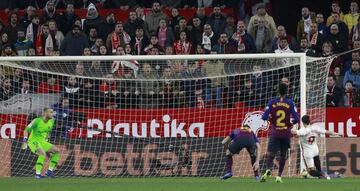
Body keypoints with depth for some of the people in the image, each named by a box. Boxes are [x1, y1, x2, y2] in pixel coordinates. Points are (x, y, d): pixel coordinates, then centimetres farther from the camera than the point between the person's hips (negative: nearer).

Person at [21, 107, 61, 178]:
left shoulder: (51, 121, 1)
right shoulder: (37, 121, -18)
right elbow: (26, 130, -10)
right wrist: (25, 142, -15)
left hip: (42, 142, 7)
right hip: (33, 141, -7)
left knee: (57, 151, -5)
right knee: (43, 153, -33)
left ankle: (50, 170, 3)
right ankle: (38, 174, -29)